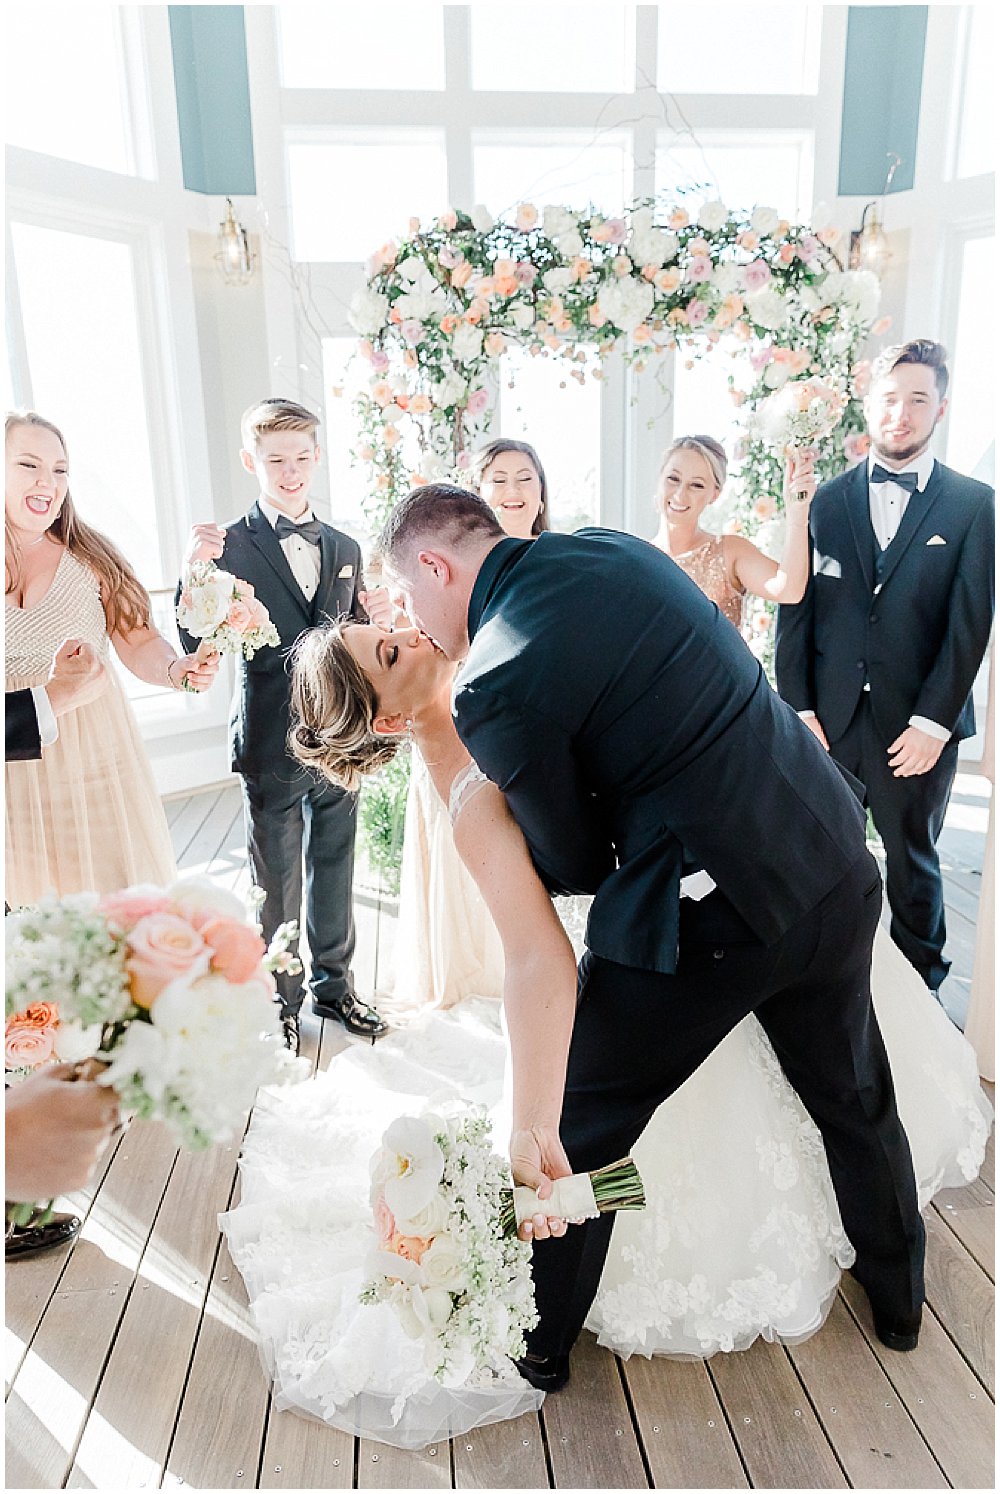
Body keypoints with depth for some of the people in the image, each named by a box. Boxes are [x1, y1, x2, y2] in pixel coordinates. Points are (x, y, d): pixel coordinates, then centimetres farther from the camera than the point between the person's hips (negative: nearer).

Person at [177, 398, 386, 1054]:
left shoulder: (345, 549, 7)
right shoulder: (230, 547, -10)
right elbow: (199, 650, -18)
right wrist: (193, 575, -33)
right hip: (272, 748, -4)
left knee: (335, 873, 18)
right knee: (277, 887, 11)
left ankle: (334, 986, 38)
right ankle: (279, 1005, 31)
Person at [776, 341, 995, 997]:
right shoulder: (825, 502, 6)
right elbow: (796, 612, 3)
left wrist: (933, 723, -10)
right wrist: (798, 710, -4)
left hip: (919, 723, -1)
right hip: (828, 718, 2)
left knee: (913, 861, 12)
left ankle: (922, 984, 31)